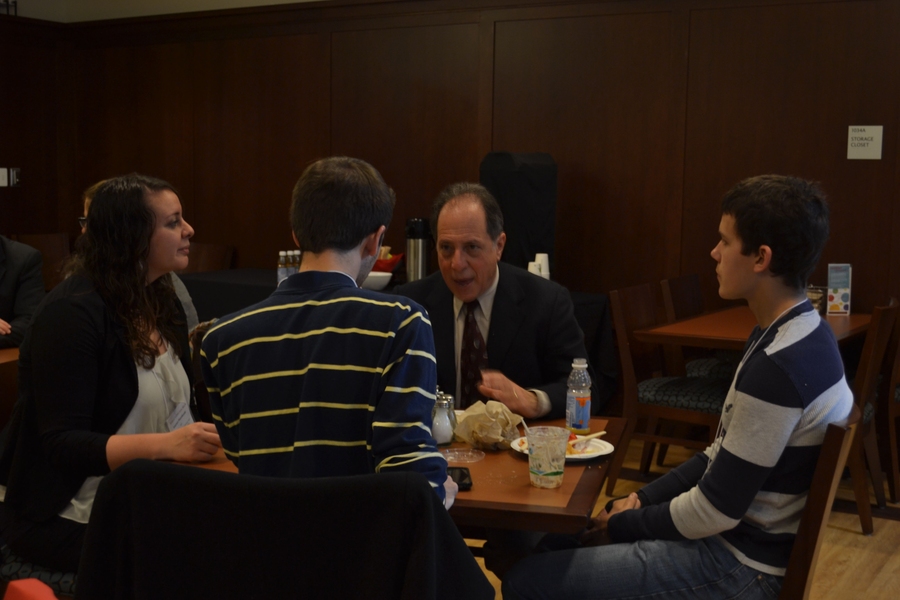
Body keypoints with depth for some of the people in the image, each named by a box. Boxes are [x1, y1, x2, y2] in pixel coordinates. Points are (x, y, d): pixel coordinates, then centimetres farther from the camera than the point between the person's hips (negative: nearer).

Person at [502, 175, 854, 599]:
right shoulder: (792, 333, 5)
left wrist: (622, 525, -9)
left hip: (737, 565, -10)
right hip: (738, 535, 10)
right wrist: (642, 499, 5)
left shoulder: (778, 367, -27)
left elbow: (715, 511, -23)